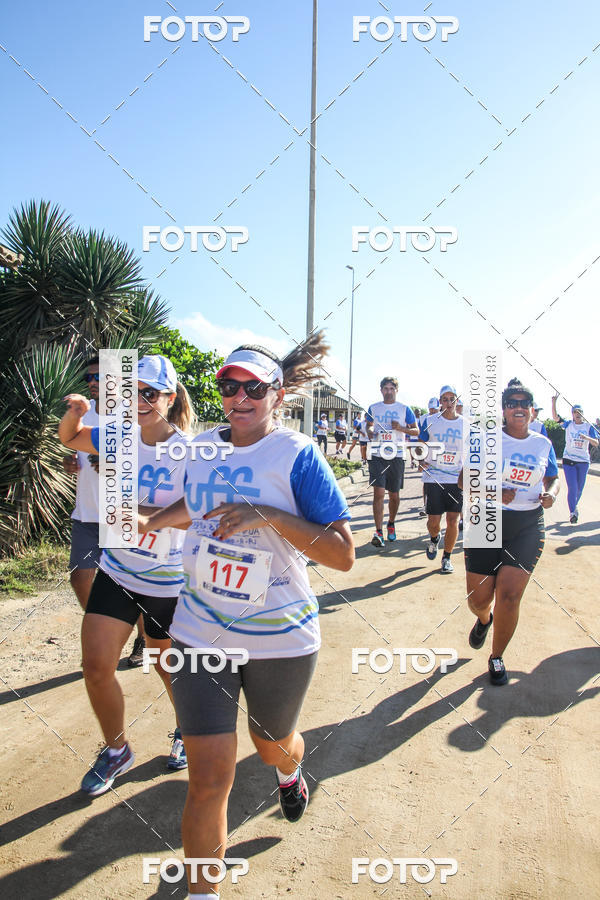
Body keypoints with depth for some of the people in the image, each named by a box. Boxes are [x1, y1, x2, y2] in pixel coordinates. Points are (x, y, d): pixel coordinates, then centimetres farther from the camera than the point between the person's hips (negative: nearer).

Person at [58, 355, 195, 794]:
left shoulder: (189, 452, -18)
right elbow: (69, 439, 12)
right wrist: (76, 411, -9)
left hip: (166, 581, -4)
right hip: (117, 571, 4)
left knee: (168, 666, 15)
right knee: (96, 667, 3)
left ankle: (186, 732, 47)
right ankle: (116, 751, 29)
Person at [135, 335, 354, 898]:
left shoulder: (298, 455, -15)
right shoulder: (202, 446, 0)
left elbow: (343, 555, -19)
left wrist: (270, 516, -29)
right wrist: (152, 521, 4)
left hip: (281, 638, -2)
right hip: (200, 632, 2)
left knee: (274, 745, 25)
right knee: (209, 778, -1)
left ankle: (289, 771, 63)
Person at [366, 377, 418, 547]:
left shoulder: (404, 409, 4)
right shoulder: (373, 408, 9)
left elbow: (416, 431, 6)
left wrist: (400, 428, -12)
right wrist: (370, 431, 1)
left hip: (396, 456, 0)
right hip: (377, 455, 0)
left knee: (394, 495, 9)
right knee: (378, 493, -11)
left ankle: (391, 524, 33)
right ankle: (378, 532, -10)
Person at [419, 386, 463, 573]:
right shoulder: (430, 421, 2)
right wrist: (421, 461, -12)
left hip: (456, 480, 1)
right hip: (433, 478, -1)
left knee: (453, 521, -1)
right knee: (433, 521, 0)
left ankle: (447, 557, 18)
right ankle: (434, 539, 35)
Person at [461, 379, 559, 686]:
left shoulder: (543, 444, 7)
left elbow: (553, 478, 21)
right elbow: (465, 479, -3)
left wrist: (550, 493, -3)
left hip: (527, 528, 1)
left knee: (509, 596, -7)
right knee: (479, 598, 2)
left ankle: (497, 657, 18)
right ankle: (484, 619, 42)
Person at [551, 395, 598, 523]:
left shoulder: (589, 427, 3)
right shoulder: (568, 425, 4)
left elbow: (596, 443, -6)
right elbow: (555, 417, -9)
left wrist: (586, 437, -25)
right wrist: (554, 402, -20)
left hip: (583, 461, 1)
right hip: (568, 460, -1)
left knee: (580, 487, 11)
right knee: (572, 487, -9)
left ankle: (575, 505, 37)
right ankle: (572, 512, -1)